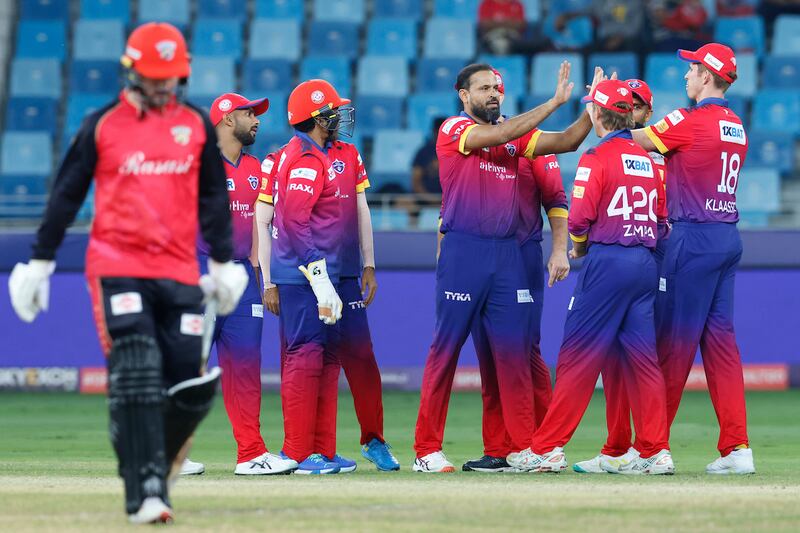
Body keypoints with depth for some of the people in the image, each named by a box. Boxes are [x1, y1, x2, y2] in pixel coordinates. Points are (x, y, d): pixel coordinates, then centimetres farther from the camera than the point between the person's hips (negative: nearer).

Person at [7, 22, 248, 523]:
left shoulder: (197, 125, 11)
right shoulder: (102, 125, 3)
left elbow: (214, 197, 18)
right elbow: (67, 195, 7)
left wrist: (223, 262, 15)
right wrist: (40, 263, 7)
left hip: (180, 273, 3)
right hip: (117, 268, -3)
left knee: (191, 383, -3)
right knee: (135, 377, -15)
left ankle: (159, 454, 26)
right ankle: (145, 492, -17)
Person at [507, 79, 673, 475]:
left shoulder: (597, 157, -7)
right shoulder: (647, 159, 14)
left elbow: (580, 217, -15)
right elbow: (661, 214, 13)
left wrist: (580, 246, 6)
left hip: (607, 262, -7)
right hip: (646, 261, 7)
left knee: (578, 356, -4)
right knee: (642, 357, 7)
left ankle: (547, 448, -3)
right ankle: (656, 452, 3)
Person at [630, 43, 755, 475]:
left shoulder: (690, 121, -12)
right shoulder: (736, 127, 13)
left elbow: (634, 140, -4)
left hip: (693, 240, -7)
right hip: (729, 239, 7)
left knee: (674, 342, -2)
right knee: (720, 340, 6)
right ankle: (737, 447, 1)